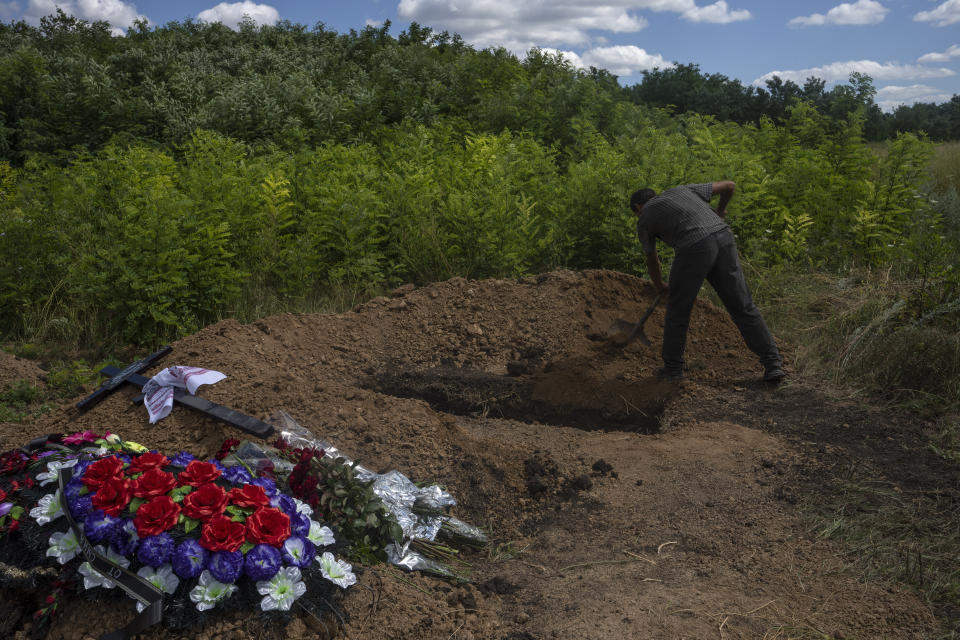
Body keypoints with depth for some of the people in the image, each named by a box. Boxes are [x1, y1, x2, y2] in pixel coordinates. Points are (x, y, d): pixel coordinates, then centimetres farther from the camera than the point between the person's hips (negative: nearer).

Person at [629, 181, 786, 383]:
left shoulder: (644, 220, 19)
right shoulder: (682, 191, 31)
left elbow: (652, 261, 31)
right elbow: (729, 185, 32)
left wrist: (660, 288, 49)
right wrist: (721, 209, 52)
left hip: (693, 249, -4)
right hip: (723, 238, 4)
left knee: (678, 309, 15)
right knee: (742, 307, 10)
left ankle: (672, 368, 22)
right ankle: (773, 365, 6)